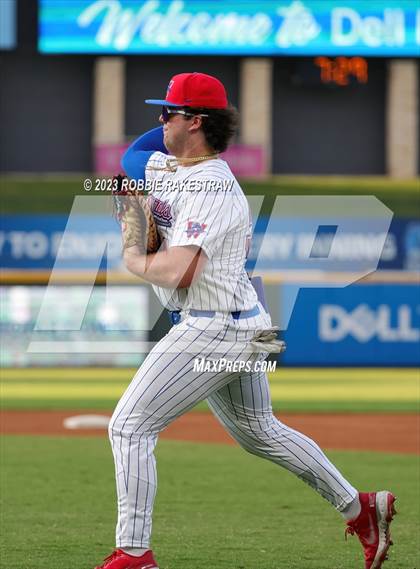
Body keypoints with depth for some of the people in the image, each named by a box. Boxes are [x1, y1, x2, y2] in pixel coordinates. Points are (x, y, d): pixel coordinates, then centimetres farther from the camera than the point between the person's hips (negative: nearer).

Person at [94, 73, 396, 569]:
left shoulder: (211, 188, -19)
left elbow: (177, 272, -29)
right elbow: (131, 159, 28)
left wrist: (134, 261, -10)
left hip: (211, 331, -11)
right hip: (241, 331, 11)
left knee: (130, 426, -10)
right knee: (259, 432, 23)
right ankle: (360, 509, 27)